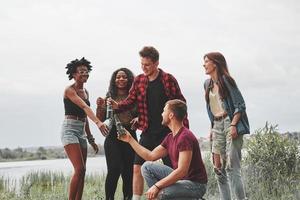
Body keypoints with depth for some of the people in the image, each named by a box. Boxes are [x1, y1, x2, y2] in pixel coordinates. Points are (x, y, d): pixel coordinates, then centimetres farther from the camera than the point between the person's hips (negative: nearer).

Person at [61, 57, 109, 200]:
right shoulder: (69, 90, -10)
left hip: (82, 131, 8)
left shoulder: (85, 91, 14)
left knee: (82, 172, 5)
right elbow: (84, 107, -27)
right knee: (79, 169, -17)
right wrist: (98, 122, -41)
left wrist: (91, 139, 19)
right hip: (70, 129, -8)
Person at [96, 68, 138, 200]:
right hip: (113, 137, -1)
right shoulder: (109, 98, 7)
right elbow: (100, 120, 8)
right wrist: (99, 107, -9)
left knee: (128, 171, -1)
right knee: (114, 169, -15)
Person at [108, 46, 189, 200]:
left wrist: (184, 128, -8)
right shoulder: (139, 81, 6)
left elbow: (180, 103, -4)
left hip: (167, 132, -3)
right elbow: (130, 101, 2)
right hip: (148, 132, 3)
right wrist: (117, 105, -19)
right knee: (137, 167, -1)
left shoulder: (168, 79, -5)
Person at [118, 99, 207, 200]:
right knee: (147, 167, 4)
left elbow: (182, 171, -28)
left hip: (196, 184, -9)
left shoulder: (185, 137, -22)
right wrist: (130, 139, 15)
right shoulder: (170, 137, 8)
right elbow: (150, 156, 14)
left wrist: (157, 186, -28)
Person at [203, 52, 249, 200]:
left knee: (231, 167, -13)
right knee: (218, 168, 5)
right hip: (217, 126, 8)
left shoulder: (226, 80, -6)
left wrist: (233, 125, -20)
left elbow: (240, 105, -10)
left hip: (230, 123, -7)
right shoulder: (208, 84, 16)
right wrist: (212, 128, 17)